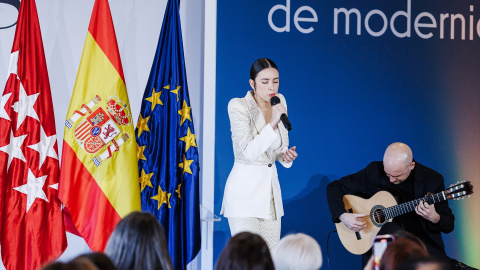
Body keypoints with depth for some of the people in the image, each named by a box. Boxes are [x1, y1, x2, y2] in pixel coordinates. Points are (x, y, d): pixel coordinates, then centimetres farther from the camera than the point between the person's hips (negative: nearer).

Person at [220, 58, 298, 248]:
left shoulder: (279, 103, 8)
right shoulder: (239, 107, -12)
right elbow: (248, 153, -21)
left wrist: (286, 155, -2)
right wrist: (272, 124, -26)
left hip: (271, 188, 6)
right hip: (245, 191, -6)